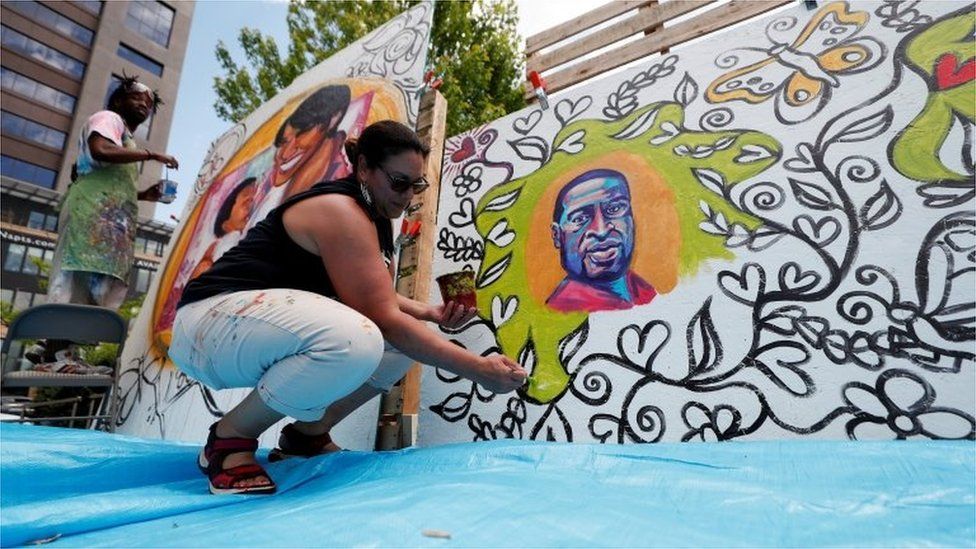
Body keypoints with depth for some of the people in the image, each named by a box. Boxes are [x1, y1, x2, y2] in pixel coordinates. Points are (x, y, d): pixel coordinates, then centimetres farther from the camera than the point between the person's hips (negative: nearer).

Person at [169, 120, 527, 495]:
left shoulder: (377, 218, 8)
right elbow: (382, 317, -27)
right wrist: (477, 369, -26)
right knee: (356, 340, -38)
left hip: (273, 322, 10)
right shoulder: (338, 211, -21)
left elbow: (381, 301, 14)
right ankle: (230, 436, -12)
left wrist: (431, 313, -4)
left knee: (410, 337, 2)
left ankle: (308, 433, 8)